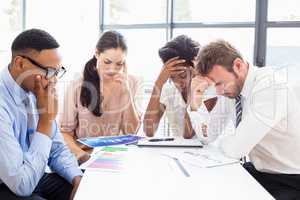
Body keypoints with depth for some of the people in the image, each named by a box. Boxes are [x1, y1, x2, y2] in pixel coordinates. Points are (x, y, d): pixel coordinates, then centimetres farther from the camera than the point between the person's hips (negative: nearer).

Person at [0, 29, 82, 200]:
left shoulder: (36, 91, -5)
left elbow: (57, 149, 5)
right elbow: (23, 185, -25)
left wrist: (78, 178, -13)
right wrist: (46, 119, -25)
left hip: (30, 179, 6)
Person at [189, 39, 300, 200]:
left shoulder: (273, 85, -28)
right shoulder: (229, 87, -3)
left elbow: (235, 149, -31)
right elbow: (208, 133, 2)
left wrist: (221, 140, -10)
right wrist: (195, 100, -12)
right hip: (260, 171, 7)